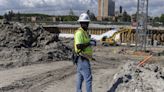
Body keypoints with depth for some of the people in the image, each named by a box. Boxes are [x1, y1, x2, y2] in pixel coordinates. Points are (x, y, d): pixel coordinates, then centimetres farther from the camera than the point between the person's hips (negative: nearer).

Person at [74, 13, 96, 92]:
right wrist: (90, 43, -19)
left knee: (80, 77, 14)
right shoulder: (79, 32, -17)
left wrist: (91, 42, 5)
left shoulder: (85, 32, 15)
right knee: (88, 77, -6)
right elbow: (79, 46, -27)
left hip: (83, 58, 10)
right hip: (82, 58, -10)